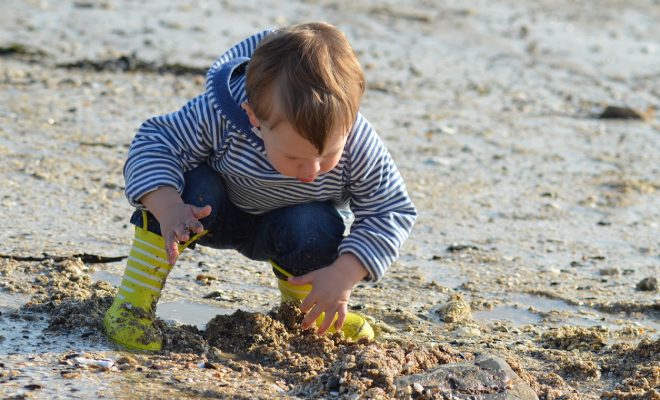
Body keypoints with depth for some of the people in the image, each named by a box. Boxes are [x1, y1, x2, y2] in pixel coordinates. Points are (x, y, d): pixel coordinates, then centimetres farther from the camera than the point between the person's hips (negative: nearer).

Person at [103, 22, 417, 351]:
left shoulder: (359, 148, -33)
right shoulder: (219, 115, -38)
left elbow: (392, 213, -22)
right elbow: (153, 142, -28)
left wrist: (344, 275, -35)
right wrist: (168, 208, -47)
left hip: (289, 228, 1)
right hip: (216, 215, -1)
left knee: (315, 229, -32)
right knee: (194, 186, -34)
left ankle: (303, 308, 2)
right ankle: (132, 303, -21)